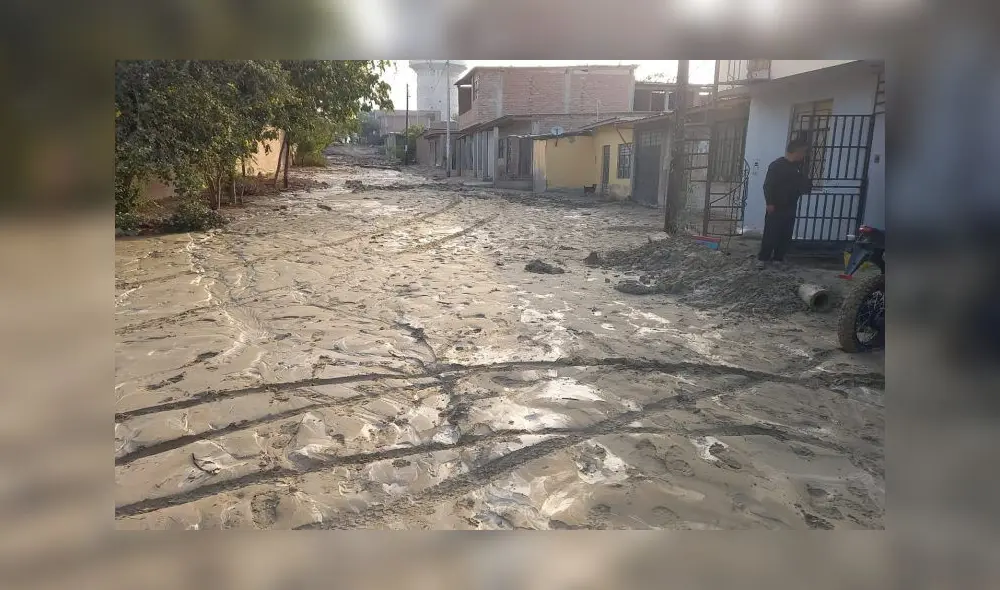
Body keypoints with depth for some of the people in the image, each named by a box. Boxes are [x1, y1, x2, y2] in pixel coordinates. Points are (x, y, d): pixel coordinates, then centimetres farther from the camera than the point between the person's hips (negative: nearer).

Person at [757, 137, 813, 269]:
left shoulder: (798, 167, 12)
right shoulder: (777, 165, -9)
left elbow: (804, 186, 24)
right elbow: (768, 185, -13)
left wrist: (807, 185, 2)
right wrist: (769, 203, -19)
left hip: (790, 208, 7)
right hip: (776, 207, -7)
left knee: (786, 235, 7)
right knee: (770, 234, -5)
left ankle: (778, 258, 17)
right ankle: (762, 258, 4)